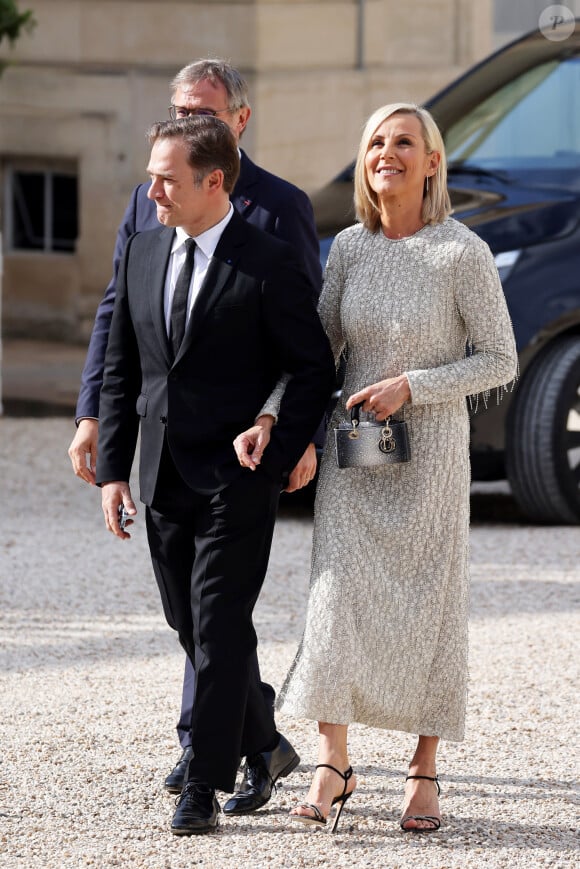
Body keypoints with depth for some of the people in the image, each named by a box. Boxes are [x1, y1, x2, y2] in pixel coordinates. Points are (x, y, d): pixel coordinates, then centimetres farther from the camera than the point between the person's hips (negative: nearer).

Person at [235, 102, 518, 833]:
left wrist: (410, 387, -17)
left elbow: (499, 361, -8)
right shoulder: (350, 247, 3)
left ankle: (424, 773, 14)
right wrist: (266, 418, -6)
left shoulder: (464, 253, -11)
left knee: (429, 608, 3)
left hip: (429, 451, -3)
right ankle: (332, 768, 0)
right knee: (337, 596, -5)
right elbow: (317, 347, 7)